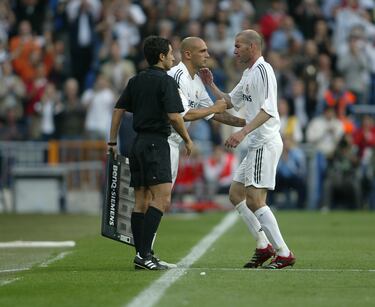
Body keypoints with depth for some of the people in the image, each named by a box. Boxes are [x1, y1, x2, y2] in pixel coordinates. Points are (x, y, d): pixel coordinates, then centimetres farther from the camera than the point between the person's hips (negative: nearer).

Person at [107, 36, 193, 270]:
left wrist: (112, 141, 20)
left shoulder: (136, 81, 13)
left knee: (141, 202, 9)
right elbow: (174, 116, -15)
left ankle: (141, 255, 10)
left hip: (138, 143, 8)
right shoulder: (166, 81, -8)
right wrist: (187, 140, -2)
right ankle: (144, 253, -24)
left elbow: (119, 110, 14)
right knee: (162, 199, -14)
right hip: (156, 143, -8)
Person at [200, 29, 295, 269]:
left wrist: (243, 132, -31)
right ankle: (264, 246, 17)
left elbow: (268, 110, -23)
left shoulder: (262, 70, -12)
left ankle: (284, 253, -9)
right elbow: (231, 102, 32)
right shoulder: (248, 74, 18)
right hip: (256, 144, 11)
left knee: (254, 200, -14)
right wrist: (211, 85, 22)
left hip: (266, 143, -11)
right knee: (236, 193, 14)